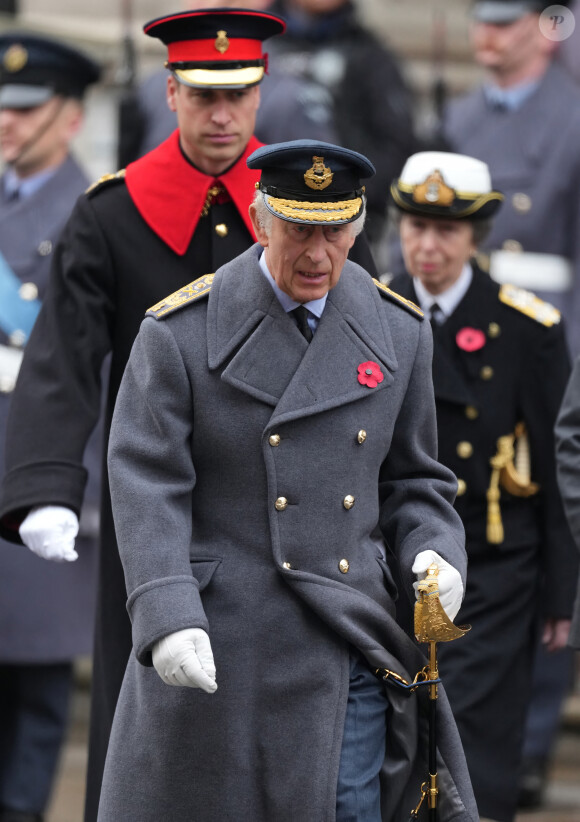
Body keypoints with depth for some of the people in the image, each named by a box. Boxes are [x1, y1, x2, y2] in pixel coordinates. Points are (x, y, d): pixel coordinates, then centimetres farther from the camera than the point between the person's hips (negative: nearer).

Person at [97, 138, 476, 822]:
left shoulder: (397, 330, 7)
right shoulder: (181, 331, -6)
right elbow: (146, 487, -10)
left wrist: (434, 554, -5)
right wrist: (168, 618, -23)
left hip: (347, 651, 3)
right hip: (214, 648, -3)